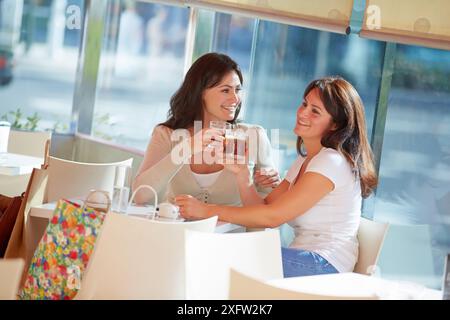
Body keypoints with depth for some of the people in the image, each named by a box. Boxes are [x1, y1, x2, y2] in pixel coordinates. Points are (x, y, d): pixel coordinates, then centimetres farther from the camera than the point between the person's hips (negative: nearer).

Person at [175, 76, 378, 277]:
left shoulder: (332, 162, -13)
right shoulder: (304, 162, 18)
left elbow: (273, 216, -18)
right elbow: (264, 207, 8)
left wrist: (207, 210, -16)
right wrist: (241, 172, -9)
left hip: (325, 267, -8)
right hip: (306, 262, 8)